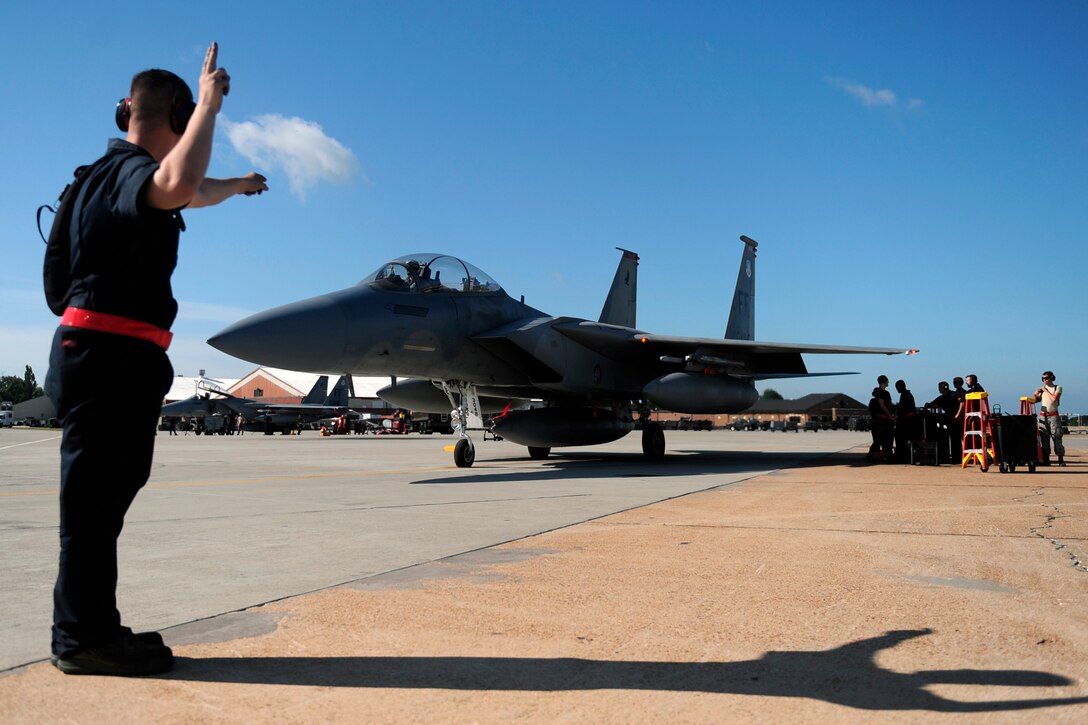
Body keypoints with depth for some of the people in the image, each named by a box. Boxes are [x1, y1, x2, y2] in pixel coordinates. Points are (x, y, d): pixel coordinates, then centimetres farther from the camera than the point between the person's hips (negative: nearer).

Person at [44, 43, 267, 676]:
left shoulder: (121, 171, 20)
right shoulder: (129, 168, -12)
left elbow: (192, 195, 40)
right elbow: (178, 185, -38)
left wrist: (238, 185, 57)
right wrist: (210, 103, -26)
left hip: (112, 358, 10)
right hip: (109, 355, -10)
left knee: (103, 495, 12)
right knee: (95, 496, -5)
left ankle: (86, 629, 21)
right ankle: (85, 637, 3)